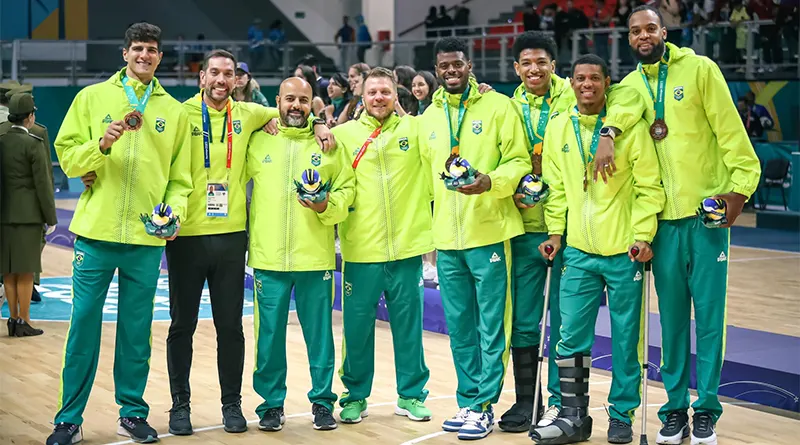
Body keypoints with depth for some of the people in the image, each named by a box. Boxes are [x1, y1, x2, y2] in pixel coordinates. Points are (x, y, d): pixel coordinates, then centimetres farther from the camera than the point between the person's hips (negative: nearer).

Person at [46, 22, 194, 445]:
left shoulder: (174, 111, 10)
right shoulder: (92, 98, 6)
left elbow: (179, 178, 11)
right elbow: (68, 159, 2)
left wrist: (174, 209, -7)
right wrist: (101, 145, -15)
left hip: (147, 239, 1)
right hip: (96, 233, -1)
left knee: (136, 330, 7)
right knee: (84, 325, 0)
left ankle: (133, 411, 19)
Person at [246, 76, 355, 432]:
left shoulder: (329, 143, 5)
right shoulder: (258, 141, 7)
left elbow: (347, 189, 5)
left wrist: (327, 205, -14)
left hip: (315, 256, 0)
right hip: (268, 256, 1)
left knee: (319, 333, 5)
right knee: (269, 334, 4)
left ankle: (322, 402, 16)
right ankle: (271, 403, 16)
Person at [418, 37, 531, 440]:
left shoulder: (498, 106, -2)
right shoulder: (428, 118, 13)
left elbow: (518, 161, -4)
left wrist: (491, 181, -23)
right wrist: (430, 232, 17)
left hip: (489, 233, -5)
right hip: (447, 240, 5)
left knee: (492, 326, -2)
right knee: (459, 327, 10)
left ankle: (484, 406, 5)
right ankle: (468, 402, 20)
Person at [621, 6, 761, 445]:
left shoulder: (700, 70, -2)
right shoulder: (629, 86, 10)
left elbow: (730, 129, -5)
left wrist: (739, 185, -11)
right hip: (663, 219, 3)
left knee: (709, 316, 1)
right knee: (672, 319, 7)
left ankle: (706, 410, 10)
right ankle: (675, 409, 16)